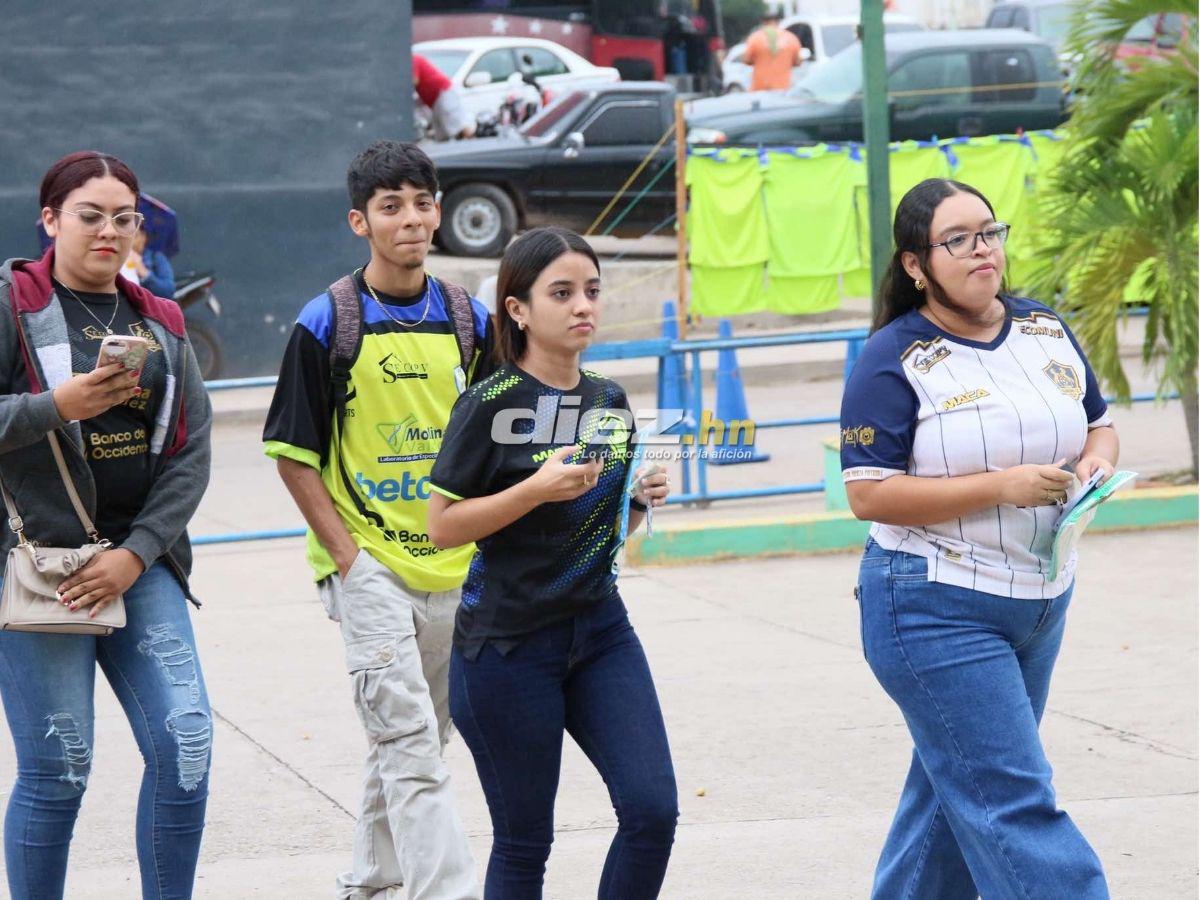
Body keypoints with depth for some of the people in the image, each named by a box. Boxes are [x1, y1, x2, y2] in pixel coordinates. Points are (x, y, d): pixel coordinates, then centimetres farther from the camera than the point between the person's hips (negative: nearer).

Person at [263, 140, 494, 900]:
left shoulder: (469, 321, 6)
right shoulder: (327, 324, -6)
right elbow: (294, 455, -3)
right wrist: (346, 552, -10)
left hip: (454, 565, 5)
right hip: (367, 565, -5)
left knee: (415, 740, 14)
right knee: (409, 743, -13)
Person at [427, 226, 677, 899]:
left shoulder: (610, 403, 8)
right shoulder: (491, 406, -9)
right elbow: (443, 527, -10)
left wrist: (642, 498, -3)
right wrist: (536, 488, -21)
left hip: (600, 629, 5)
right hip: (508, 643, -5)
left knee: (652, 809, -7)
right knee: (525, 840, 2)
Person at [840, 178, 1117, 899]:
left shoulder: (1046, 330, 6)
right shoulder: (895, 361, -12)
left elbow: (1099, 425, 20)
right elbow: (868, 494, -17)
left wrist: (1096, 462, -5)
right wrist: (1004, 487, -23)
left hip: (1041, 599, 7)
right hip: (935, 614, -7)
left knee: (954, 784, 18)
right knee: (1015, 804, -9)